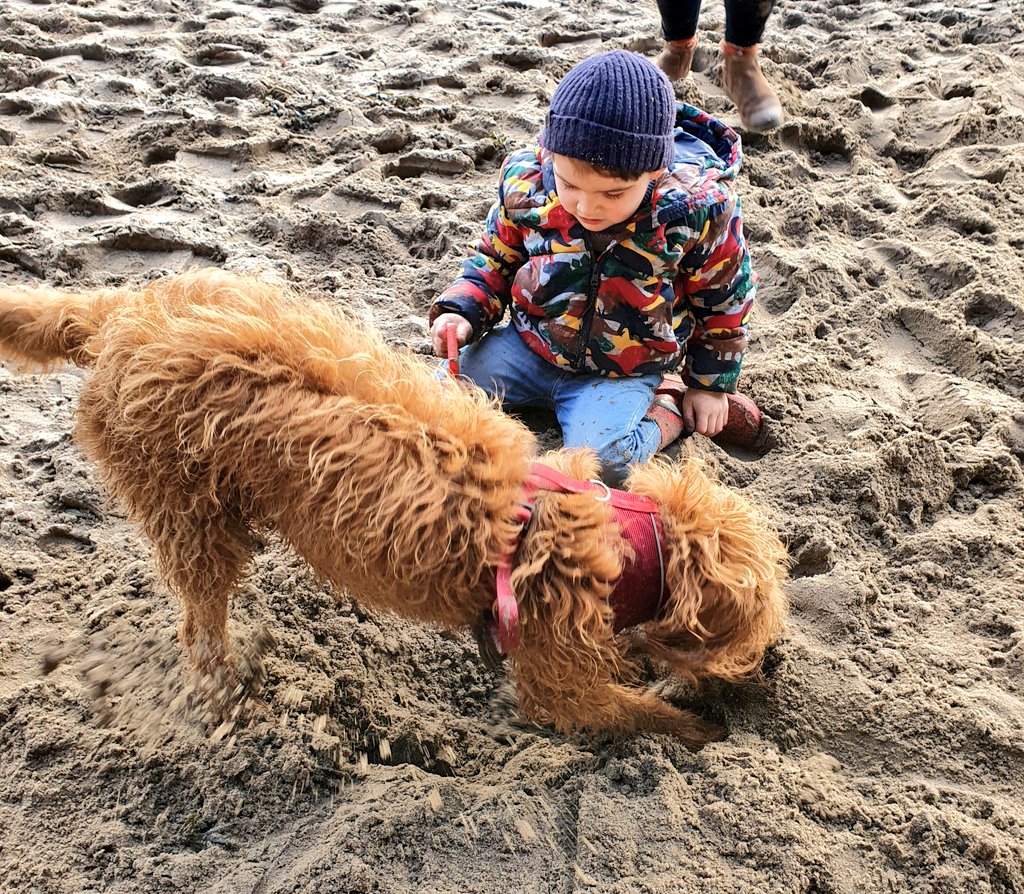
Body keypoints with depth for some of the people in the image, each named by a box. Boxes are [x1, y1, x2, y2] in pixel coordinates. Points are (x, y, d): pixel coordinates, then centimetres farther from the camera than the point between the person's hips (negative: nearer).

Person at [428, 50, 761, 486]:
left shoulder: (696, 209, -23)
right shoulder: (525, 182, -16)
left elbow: (724, 298, -4)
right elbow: (495, 260, 5)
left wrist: (712, 384, 4)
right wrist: (463, 312, -13)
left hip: (626, 370, -4)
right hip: (530, 346, 4)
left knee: (602, 460, -29)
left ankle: (668, 409, 2)